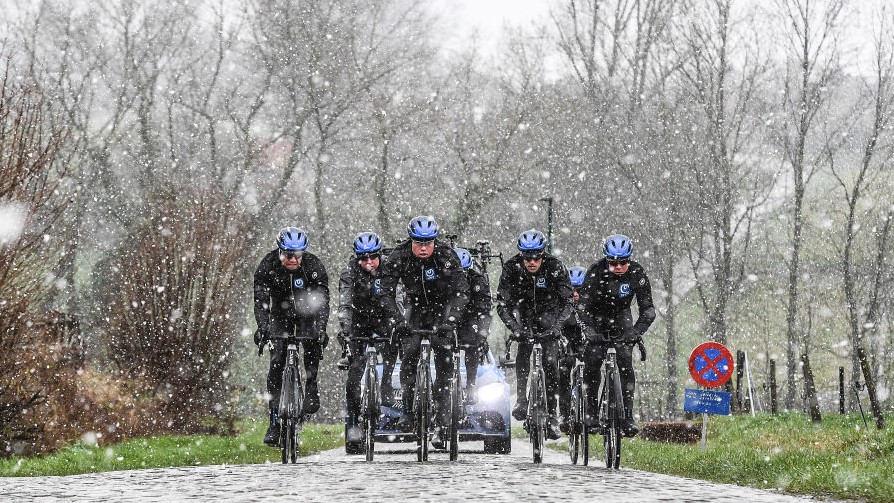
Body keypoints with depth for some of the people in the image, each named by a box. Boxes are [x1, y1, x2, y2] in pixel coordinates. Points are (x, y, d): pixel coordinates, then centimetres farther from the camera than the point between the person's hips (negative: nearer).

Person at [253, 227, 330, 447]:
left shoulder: (313, 266, -26)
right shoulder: (267, 267, -24)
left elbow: (322, 302, -30)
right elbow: (260, 301, -28)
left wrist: (321, 330, -44)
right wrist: (263, 328, -43)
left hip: (306, 311, -1)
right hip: (280, 314, 1)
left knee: (312, 344, -31)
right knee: (276, 362, -12)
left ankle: (311, 387, -7)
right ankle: (274, 423, -9)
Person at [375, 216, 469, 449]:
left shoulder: (446, 256, -25)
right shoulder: (399, 257, -22)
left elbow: (461, 292, -29)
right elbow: (386, 293, -24)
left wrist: (450, 322, -43)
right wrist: (398, 321, -39)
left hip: (443, 305, -2)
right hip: (415, 305, 2)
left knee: (443, 351, -19)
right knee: (410, 351, -19)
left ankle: (441, 417, -16)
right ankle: (407, 408, -6)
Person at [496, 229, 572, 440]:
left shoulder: (555, 267, -25)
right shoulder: (512, 268, -23)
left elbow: (567, 302, -25)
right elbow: (502, 303, -25)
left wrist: (556, 326, -41)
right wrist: (514, 327, -41)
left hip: (549, 313, -1)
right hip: (524, 311, 1)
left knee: (550, 361, -12)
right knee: (523, 348, -27)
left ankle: (551, 414, -6)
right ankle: (522, 399, -21)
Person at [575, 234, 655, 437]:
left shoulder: (637, 273, -22)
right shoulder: (596, 272, -26)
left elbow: (647, 309, -23)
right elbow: (582, 305, -30)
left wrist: (636, 331, -39)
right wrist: (589, 330, -45)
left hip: (621, 316, 1)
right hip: (596, 315, -1)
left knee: (625, 363, -15)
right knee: (593, 359, -17)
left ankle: (628, 415, -14)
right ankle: (591, 408, 0)